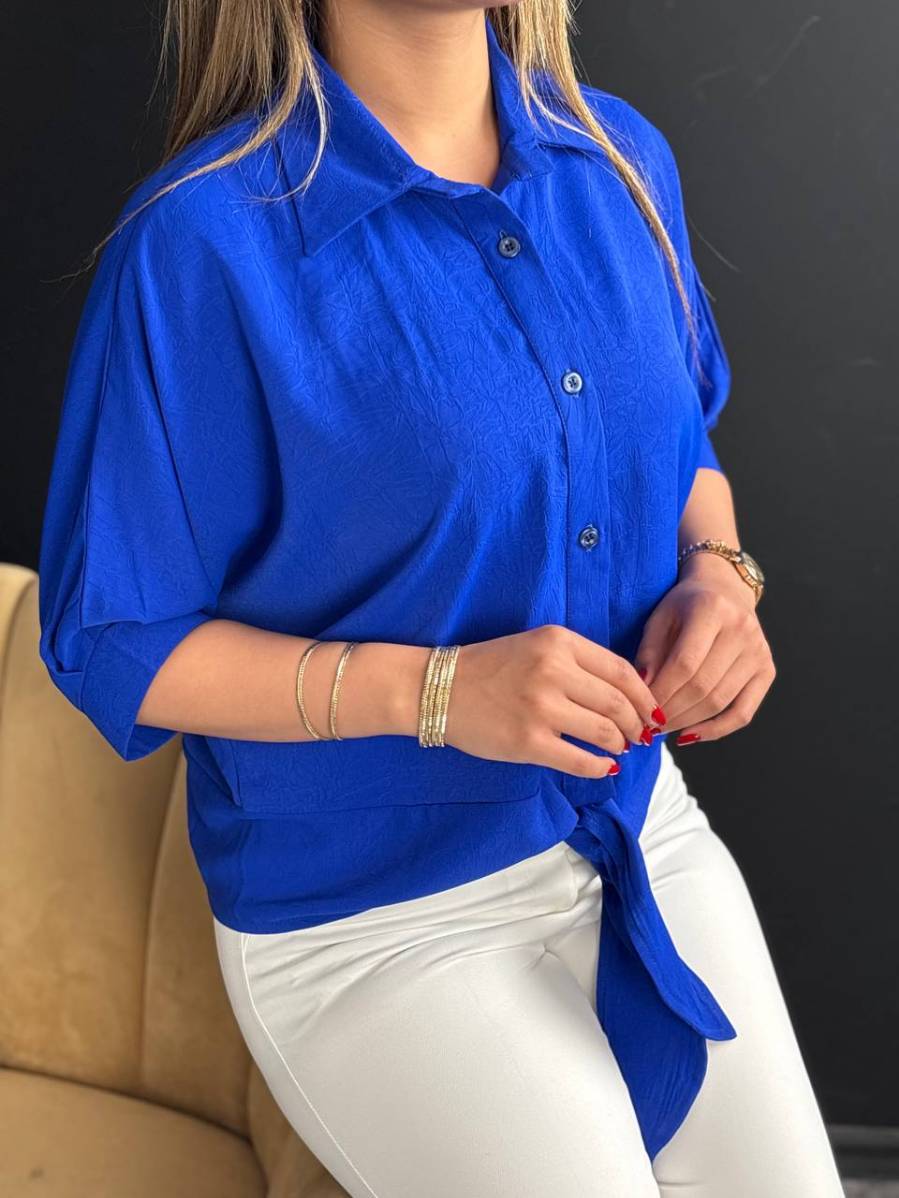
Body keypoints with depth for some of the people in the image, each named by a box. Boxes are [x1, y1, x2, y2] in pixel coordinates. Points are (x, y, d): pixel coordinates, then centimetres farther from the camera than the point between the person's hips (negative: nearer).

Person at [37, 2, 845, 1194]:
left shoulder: (623, 161, 0)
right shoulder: (203, 244, -19)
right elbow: (110, 645, -13)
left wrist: (717, 572, -8)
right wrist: (436, 692, -24)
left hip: (646, 834, 6)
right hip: (373, 918, -5)